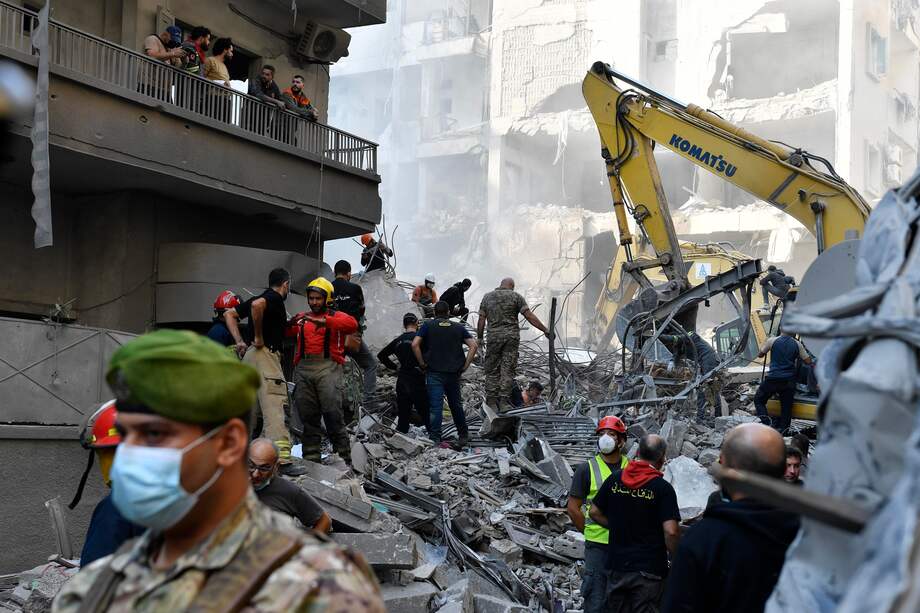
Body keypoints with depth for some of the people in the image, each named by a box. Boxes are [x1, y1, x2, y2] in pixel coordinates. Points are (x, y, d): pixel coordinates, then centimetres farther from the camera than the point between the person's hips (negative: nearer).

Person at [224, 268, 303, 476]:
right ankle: (282, 459, -25)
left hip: (249, 356, 10)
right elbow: (256, 305, -28)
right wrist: (258, 337, -18)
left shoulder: (263, 297, 21)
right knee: (274, 407, -17)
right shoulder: (276, 299, -5)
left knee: (256, 407, 16)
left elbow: (229, 314, 22)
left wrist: (240, 342, 13)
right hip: (265, 353, -10)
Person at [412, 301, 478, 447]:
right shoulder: (459, 327, 8)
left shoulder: (428, 325, 1)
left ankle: (435, 439, -10)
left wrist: (422, 363, -3)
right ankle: (463, 435, 28)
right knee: (456, 405, 17)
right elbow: (473, 345, -2)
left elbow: (415, 344, -10)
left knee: (435, 407, -5)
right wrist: (465, 365, 1)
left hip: (434, 372, -3)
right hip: (454, 373, 3)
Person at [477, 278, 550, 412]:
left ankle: (491, 402, 5)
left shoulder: (487, 297, 9)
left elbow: (481, 320, 6)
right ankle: (503, 402, -2)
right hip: (512, 336, -1)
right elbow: (529, 316, -5)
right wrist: (545, 330, -2)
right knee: (508, 370, 2)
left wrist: (479, 338, 13)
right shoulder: (516, 297, 2)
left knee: (492, 371, 7)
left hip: (494, 336, 1)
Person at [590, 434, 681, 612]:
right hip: (649, 569, -4)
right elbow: (671, 532, -19)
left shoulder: (614, 479, 0)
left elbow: (595, 512, 9)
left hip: (616, 565, 4)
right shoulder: (663, 488, -13)